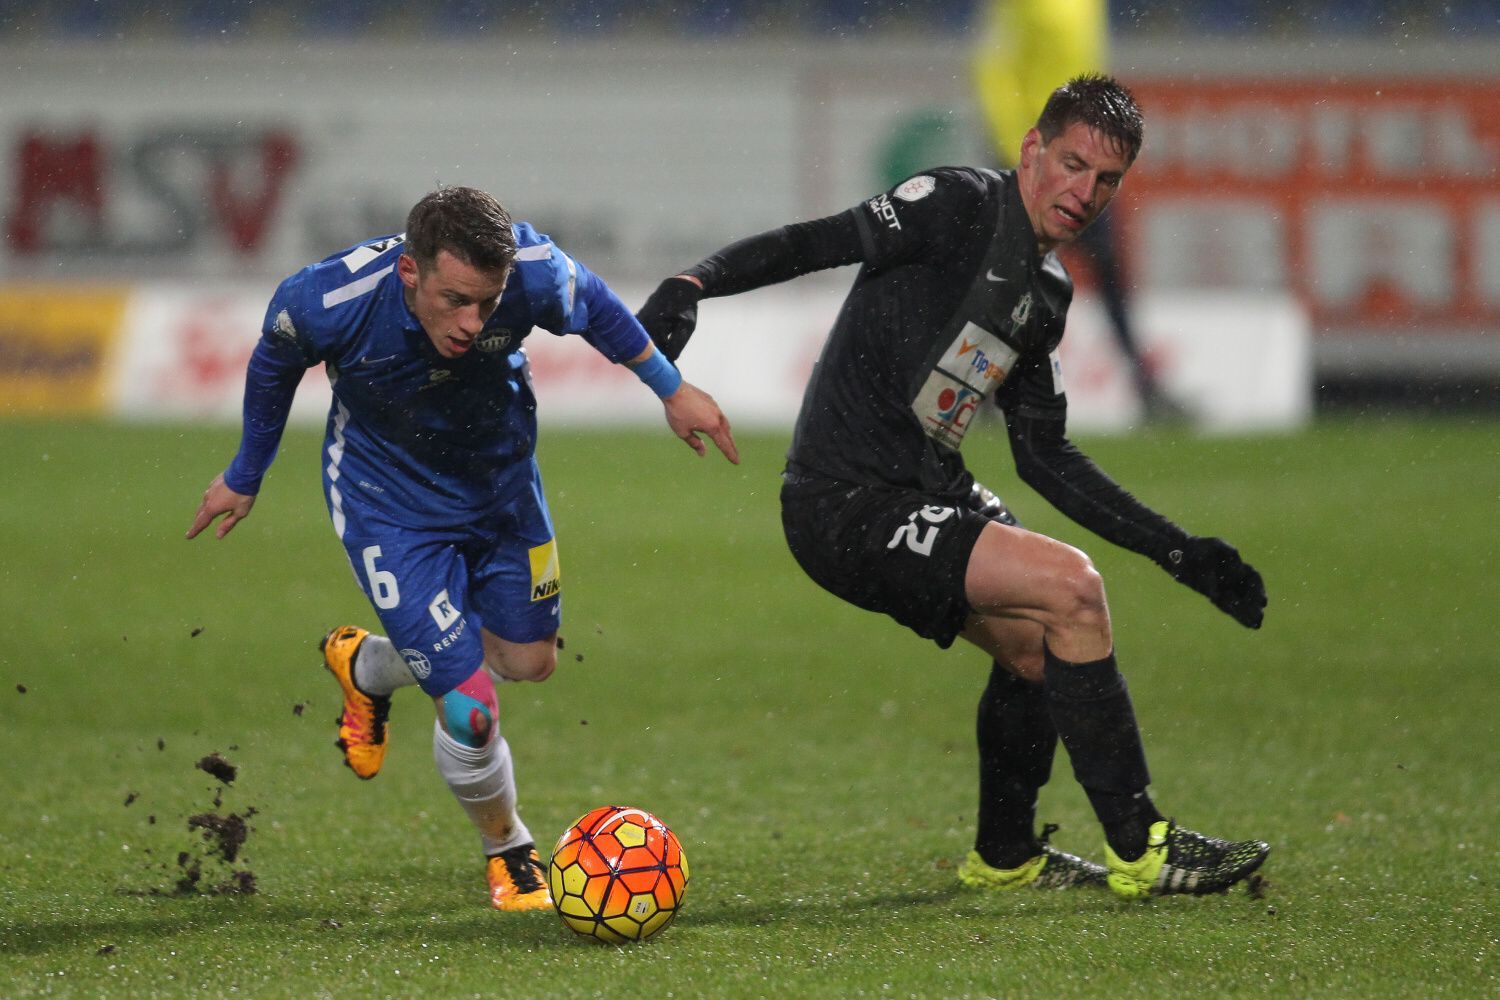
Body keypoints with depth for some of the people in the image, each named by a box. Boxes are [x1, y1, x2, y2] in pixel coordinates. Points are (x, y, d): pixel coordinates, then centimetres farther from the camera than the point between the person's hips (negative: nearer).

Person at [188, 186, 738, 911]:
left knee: (530, 660, 21)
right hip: (388, 503, -4)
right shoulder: (329, 302, -34)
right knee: (471, 714, -11)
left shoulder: (534, 272, -31)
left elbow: (594, 306, -5)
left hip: (500, 478, 4)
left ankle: (365, 665, 49)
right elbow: (275, 363, -9)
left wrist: (671, 388, 5)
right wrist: (245, 477, 6)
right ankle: (508, 852, 21)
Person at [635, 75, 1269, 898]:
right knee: (1069, 589, -16)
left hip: (923, 493, 10)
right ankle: (1139, 851, -8)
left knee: (1040, 640, 18)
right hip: (847, 507, -10)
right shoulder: (965, 205, -11)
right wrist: (692, 286, -37)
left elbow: (1045, 458, 19)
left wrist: (1178, 552, 16)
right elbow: (819, 242, -21)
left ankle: (1004, 854, 39)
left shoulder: (1047, 292, 15)